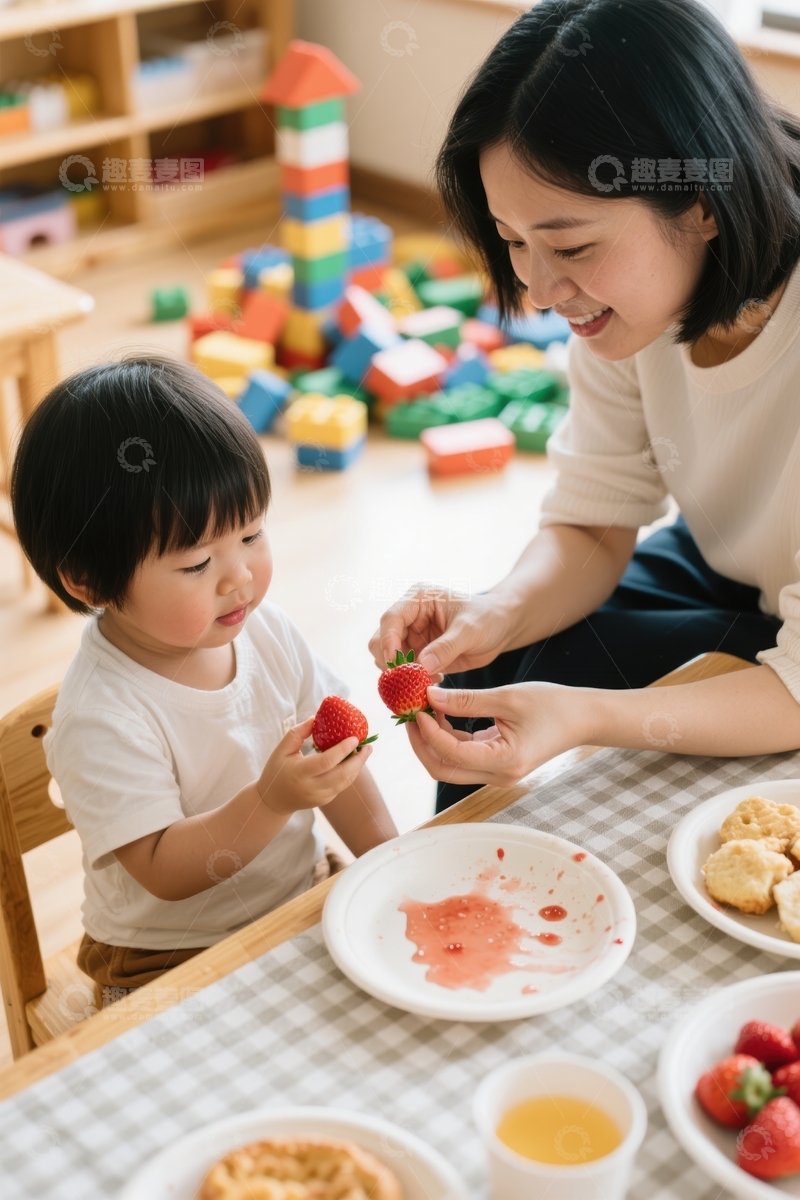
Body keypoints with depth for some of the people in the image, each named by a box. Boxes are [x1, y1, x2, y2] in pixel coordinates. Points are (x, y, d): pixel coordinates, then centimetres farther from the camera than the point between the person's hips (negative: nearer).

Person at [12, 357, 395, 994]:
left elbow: (332, 755, 6)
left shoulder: (264, 628, -4)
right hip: (172, 960, -6)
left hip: (303, 893, 6)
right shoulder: (100, 721, -25)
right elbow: (163, 871, -23)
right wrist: (272, 800, -35)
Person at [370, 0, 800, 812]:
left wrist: (584, 717, -42)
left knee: (564, 671, -20)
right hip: (723, 573, 6)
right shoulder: (624, 285, -15)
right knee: (482, 658, -10)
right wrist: (495, 617, -28)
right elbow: (592, 524, -8)